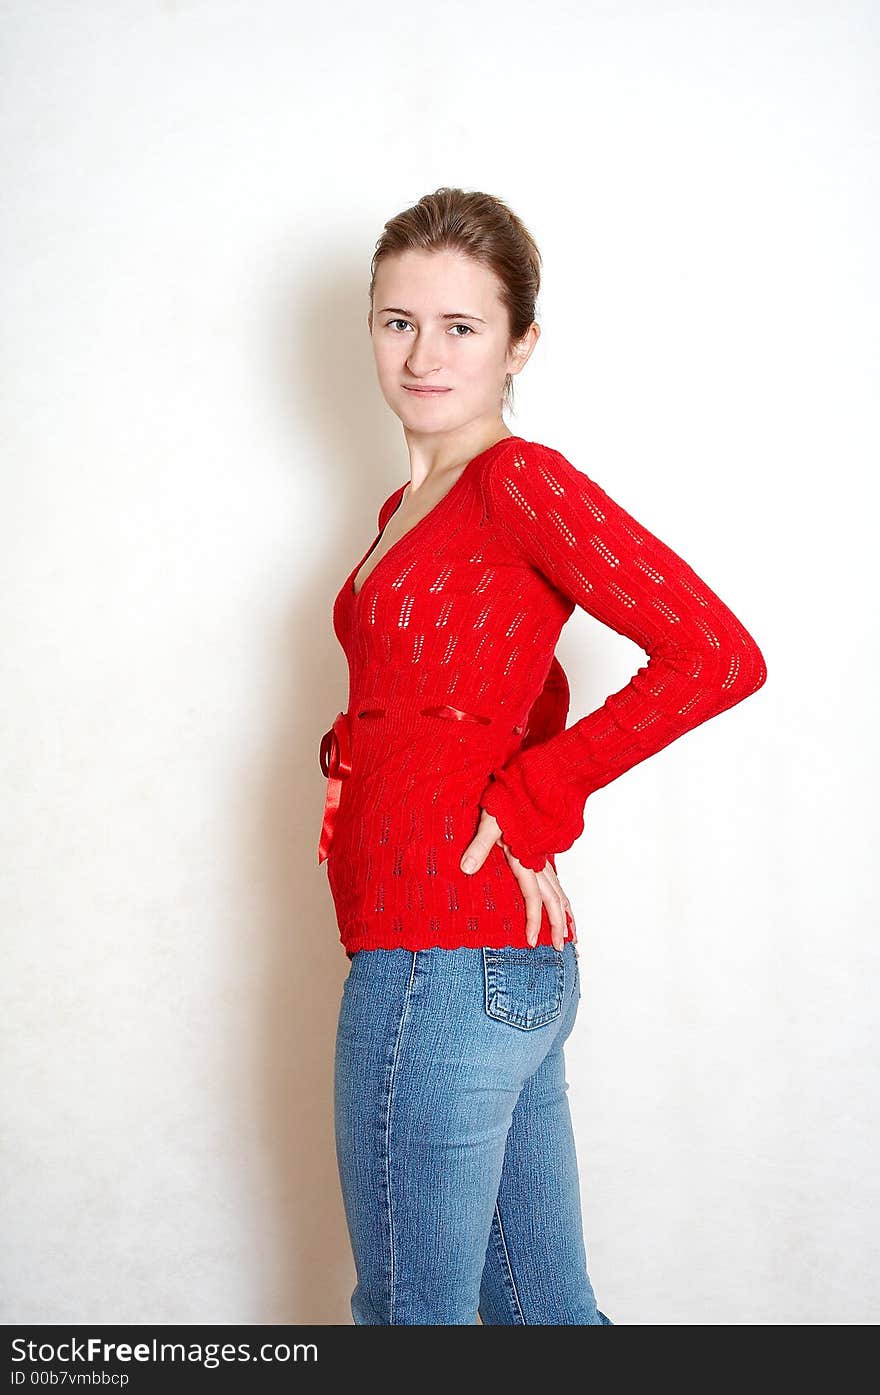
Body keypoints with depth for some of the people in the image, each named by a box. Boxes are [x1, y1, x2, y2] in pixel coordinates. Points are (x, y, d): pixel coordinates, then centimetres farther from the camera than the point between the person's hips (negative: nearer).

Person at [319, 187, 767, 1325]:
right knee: (542, 1305, 17)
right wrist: (534, 797, 10)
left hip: (443, 961, -9)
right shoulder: (410, 506, 16)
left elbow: (720, 656, -19)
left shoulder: (522, 481, -11)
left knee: (409, 1313, 5)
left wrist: (526, 801, -14)